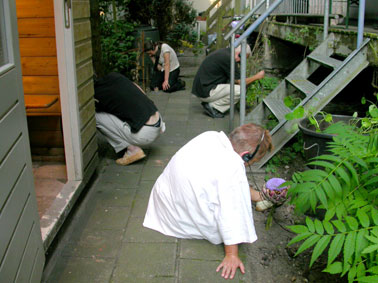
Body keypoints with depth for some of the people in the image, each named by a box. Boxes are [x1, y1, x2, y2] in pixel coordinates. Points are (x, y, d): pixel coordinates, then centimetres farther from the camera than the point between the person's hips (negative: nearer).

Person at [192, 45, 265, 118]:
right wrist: (257, 76, 3)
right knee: (240, 90, -13)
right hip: (206, 92, -10)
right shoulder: (228, 58, -17)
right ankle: (212, 106, -5)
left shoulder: (225, 51, 12)